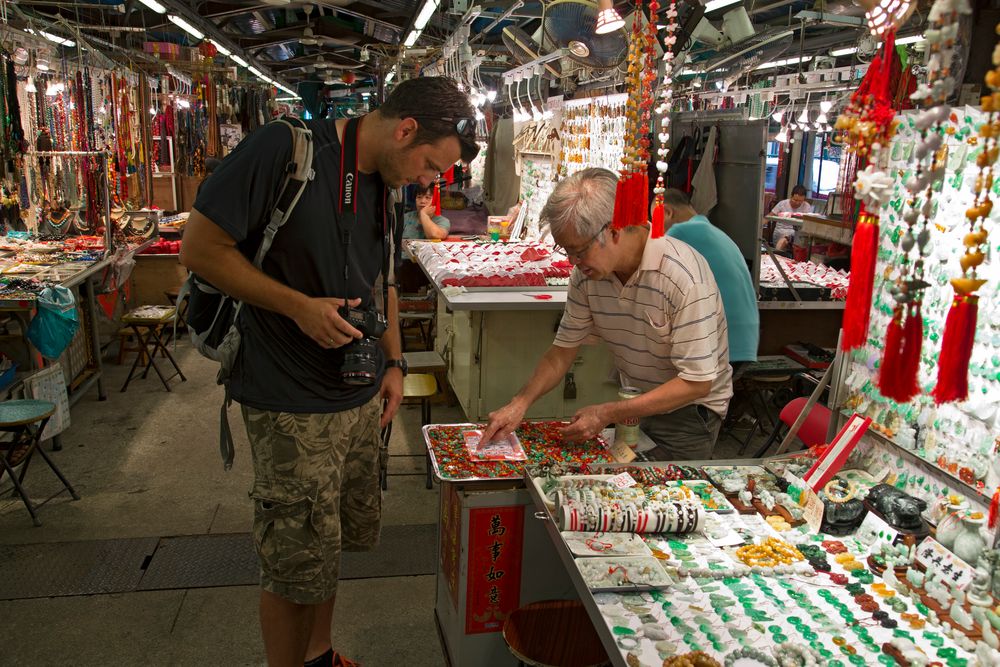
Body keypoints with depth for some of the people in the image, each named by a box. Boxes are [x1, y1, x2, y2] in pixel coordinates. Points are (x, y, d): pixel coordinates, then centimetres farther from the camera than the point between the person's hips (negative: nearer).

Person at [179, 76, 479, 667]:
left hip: (361, 398, 8)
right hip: (292, 408, -7)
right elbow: (201, 248, -15)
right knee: (297, 568, 3)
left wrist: (394, 362, 9)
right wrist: (299, 306, -21)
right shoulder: (282, 150, -17)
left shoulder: (386, 186, 8)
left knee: (332, 545, 21)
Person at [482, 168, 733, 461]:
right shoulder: (587, 272, -9)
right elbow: (564, 349, 1)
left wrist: (608, 414, -28)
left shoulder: (684, 277, -28)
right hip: (636, 404, 5)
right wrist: (520, 403, -13)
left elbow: (697, 382, -26)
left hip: (688, 408, -5)